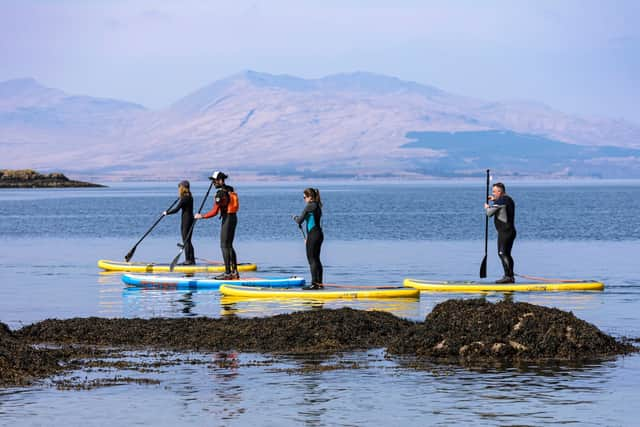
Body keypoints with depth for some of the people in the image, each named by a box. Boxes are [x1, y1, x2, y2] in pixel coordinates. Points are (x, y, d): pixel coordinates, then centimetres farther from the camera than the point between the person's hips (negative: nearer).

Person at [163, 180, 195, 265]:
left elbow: (176, 209, -18)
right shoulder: (190, 197, 10)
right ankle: (192, 259, 15)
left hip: (186, 220, -9)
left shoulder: (184, 198, -17)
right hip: (190, 219, 9)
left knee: (186, 241, -4)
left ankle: (188, 260, -4)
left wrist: (166, 212, -5)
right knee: (188, 241, 14)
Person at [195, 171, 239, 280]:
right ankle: (234, 272, 17)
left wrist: (201, 216, -9)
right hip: (233, 218, 9)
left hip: (227, 219, -9)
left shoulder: (220, 194, -19)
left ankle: (228, 273, -8)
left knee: (224, 246, -5)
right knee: (229, 246, 15)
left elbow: (214, 212, -19)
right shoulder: (230, 189, 8)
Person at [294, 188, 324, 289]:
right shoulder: (317, 206, 15)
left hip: (313, 235, -9)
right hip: (319, 234, 9)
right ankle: (319, 283, 15)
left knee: (311, 259, -6)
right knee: (316, 259, 13)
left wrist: (295, 218, 12)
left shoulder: (309, 206, -13)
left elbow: (300, 220, -11)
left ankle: (314, 283, -9)